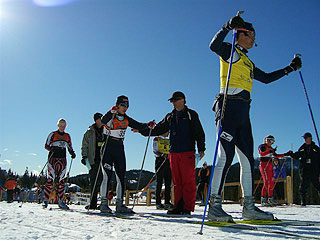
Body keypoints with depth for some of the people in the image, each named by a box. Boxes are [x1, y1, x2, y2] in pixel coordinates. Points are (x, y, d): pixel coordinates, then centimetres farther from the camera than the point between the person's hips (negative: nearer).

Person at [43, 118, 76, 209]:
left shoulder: (67, 136, 14)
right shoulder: (53, 134, 2)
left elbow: (70, 147, 20)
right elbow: (46, 145, 0)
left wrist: (72, 153, -1)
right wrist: (52, 149, -21)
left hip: (62, 159, 4)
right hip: (53, 158, -4)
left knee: (61, 180, 2)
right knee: (51, 179, -10)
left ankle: (61, 201, 4)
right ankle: (45, 200, -4)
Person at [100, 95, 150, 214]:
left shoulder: (126, 119, 11)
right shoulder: (110, 117, -6)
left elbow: (138, 125, 2)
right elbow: (103, 121, -28)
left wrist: (147, 125, -16)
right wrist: (112, 112, -43)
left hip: (120, 149, 6)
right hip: (108, 148, -6)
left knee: (121, 176, 4)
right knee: (107, 176, -9)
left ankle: (119, 204, 10)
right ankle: (104, 203, -3)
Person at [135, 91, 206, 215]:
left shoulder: (191, 114, 8)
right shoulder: (170, 117, 21)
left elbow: (199, 132, 4)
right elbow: (158, 130, 21)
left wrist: (201, 149, -5)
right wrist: (143, 131, 11)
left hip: (188, 152, -4)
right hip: (173, 153, 5)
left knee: (188, 181, -7)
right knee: (177, 182, 4)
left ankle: (187, 208, -4)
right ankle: (178, 207, 8)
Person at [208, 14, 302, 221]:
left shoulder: (248, 63, 30)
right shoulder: (230, 51, 6)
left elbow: (266, 78, 37)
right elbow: (214, 45, -15)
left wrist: (291, 68, 40)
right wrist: (229, 26, -23)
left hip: (243, 113, 9)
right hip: (229, 107, -9)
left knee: (248, 160, 5)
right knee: (226, 156, -15)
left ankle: (249, 207, 10)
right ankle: (215, 206, -13)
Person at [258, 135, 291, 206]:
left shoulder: (270, 148, 21)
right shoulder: (262, 146, -3)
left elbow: (276, 155, 26)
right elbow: (261, 153, -21)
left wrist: (285, 154, 19)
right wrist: (270, 151, -31)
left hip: (270, 166, 9)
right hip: (264, 165, -9)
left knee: (271, 182, 7)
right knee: (267, 182, -17)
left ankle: (270, 199, 15)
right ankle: (263, 200, -18)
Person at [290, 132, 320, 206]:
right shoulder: (302, 148, 13)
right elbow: (296, 156, 14)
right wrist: (292, 154, -7)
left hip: (314, 171, -2)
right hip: (304, 170, 2)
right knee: (303, 187, -3)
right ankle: (303, 202, 5)